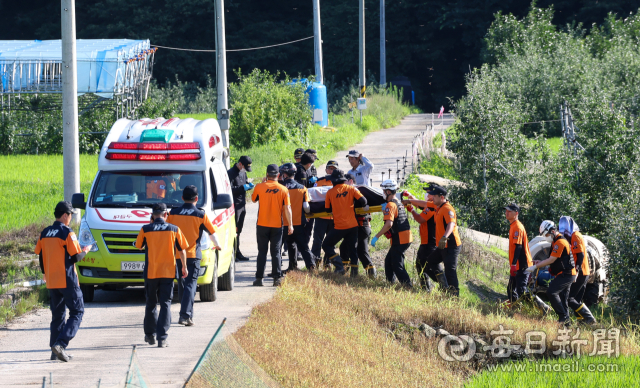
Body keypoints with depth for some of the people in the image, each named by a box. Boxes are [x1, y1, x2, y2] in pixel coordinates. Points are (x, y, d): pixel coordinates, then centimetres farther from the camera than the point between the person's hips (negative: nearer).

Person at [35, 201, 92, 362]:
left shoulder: (45, 233, 7)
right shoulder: (67, 233, -13)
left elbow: (40, 255, 13)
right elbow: (76, 257, -13)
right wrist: (85, 251, 8)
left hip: (51, 281, 7)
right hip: (67, 281, -7)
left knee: (57, 315, 14)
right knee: (77, 312, 0)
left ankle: (55, 351, 10)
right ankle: (61, 344, -17)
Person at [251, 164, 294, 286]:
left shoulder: (259, 187, -6)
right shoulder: (283, 190, -4)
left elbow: (253, 199, 13)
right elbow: (287, 209, -6)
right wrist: (290, 225, 0)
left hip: (262, 225, 0)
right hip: (277, 226, 0)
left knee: (262, 252, 6)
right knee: (276, 252, 6)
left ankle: (259, 278, 4)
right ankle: (277, 277, 2)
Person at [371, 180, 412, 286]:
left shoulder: (390, 205, -15)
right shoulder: (399, 203, 17)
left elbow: (389, 224, -27)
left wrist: (376, 237, -24)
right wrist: (385, 210, 20)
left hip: (399, 240, -10)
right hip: (406, 238, 10)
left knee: (397, 266, -6)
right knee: (389, 261, 21)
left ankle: (408, 286, -11)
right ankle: (390, 283, 26)